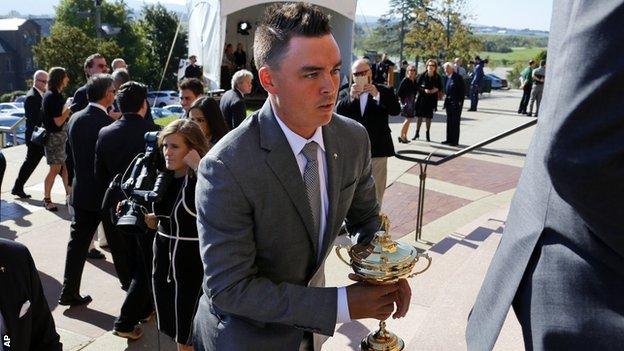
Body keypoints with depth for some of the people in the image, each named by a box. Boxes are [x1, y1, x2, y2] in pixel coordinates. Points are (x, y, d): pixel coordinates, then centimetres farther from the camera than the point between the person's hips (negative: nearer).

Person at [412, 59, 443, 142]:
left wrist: (436, 89, -12)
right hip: (422, 98, -1)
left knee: (429, 116, 6)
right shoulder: (422, 75, -5)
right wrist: (424, 90, -18)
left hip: (431, 99, 1)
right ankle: (417, 133, 14)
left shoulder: (437, 77, 0)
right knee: (420, 115, 3)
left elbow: (440, 88, 9)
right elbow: (417, 86, -4)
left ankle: (427, 134, 17)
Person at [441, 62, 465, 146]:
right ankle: (449, 139, 22)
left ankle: (455, 141, 3)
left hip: (456, 103, -8)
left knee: (455, 122, -2)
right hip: (448, 102, 8)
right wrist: (446, 99, 9)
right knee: (449, 122, 13)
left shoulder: (458, 77, -12)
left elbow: (463, 91, -13)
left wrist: (460, 102, -16)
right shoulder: (447, 77, 10)